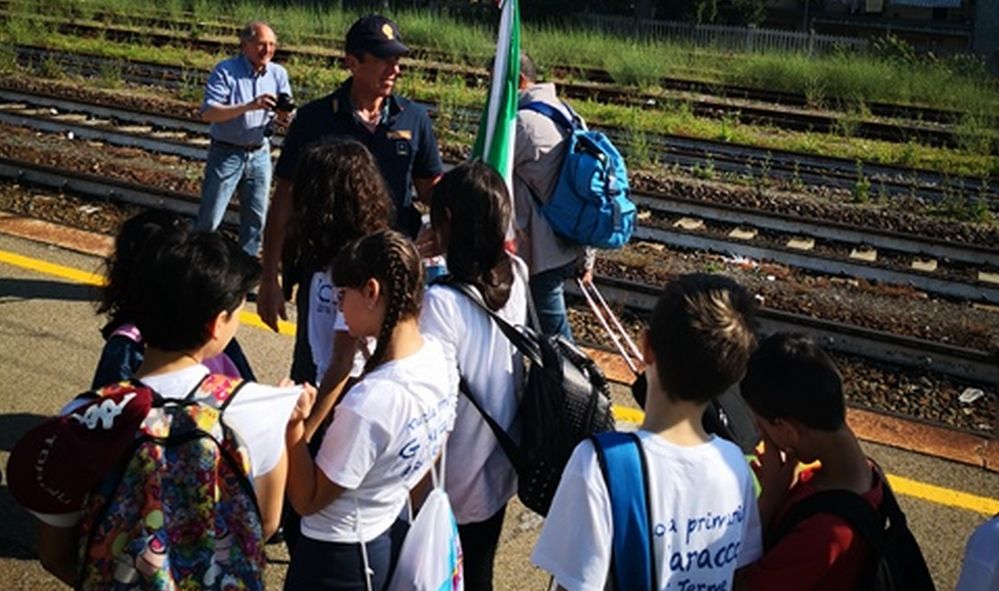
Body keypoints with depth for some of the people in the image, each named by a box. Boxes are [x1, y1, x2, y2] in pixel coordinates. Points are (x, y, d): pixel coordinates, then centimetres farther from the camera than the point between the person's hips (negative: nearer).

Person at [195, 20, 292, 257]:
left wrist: (285, 116, -24)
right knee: (209, 219, 0)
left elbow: (286, 117, 1)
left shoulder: (278, 74, 2)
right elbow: (207, 113, -21)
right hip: (226, 154, -4)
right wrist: (249, 106, -32)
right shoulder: (225, 71, -12)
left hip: (260, 155, 4)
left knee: (256, 219, 12)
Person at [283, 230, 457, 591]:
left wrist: (292, 424, -22)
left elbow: (307, 500, -21)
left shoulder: (369, 403, -34)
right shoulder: (439, 359, -9)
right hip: (394, 537, 8)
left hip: (337, 557, -8)